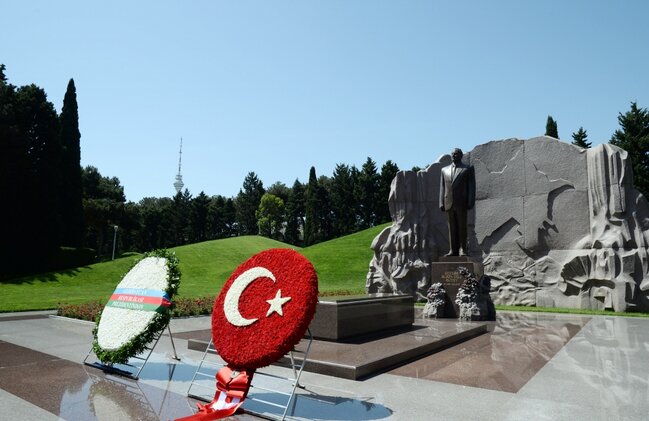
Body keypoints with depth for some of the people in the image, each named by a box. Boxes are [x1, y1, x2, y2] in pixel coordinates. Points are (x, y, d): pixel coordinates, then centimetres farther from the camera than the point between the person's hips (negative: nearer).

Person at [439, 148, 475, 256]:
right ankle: (453, 250, 4)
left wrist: (471, 202, -9)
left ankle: (463, 250, 2)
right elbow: (442, 188, 11)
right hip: (449, 203, 3)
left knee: (462, 227, -2)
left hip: (461, 203, -3)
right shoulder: (445, 170, 15)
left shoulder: (468, 169, 6)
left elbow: (471, 186, 0)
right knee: (452, 228, 3)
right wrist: (441, 203, 2)